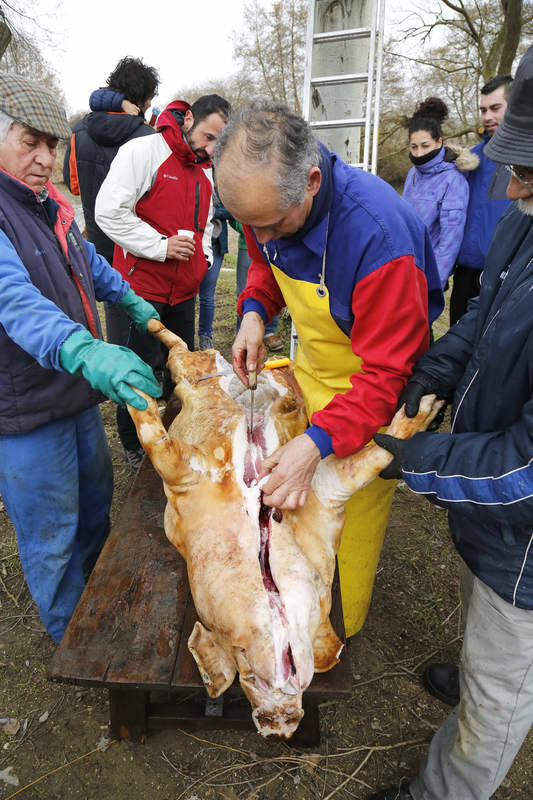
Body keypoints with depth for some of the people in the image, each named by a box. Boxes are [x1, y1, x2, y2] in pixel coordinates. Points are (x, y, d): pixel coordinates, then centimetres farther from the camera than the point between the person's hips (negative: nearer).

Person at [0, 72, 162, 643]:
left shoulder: (51, 204, 7)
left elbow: (87, 261, 26)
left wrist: (128, 299, 33)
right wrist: (83, 351, -53)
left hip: (78, 386, 9)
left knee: (96, 501, 25)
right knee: (51, 535, 9)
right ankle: (71, 635, 34)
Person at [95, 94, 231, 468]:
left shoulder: (205, 170, 15)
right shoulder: (143, 151, -10)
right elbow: (108, 211, -17)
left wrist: (204, 255, 10)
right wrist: (160, 245, -19)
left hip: (183, 291, 8)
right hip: (140, 287, -7)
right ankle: (137, 449, 21)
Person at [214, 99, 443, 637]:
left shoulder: (378, 233, -37)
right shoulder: (267, 203, -13)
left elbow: (387, 371, -32)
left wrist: (318, 442, -42)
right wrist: (254, 312, -11)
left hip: (368, 392, -6)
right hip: (310, 370, 6)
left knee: (354, 518, 12)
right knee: (301, 503, 21)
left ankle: (344, 631, 42)